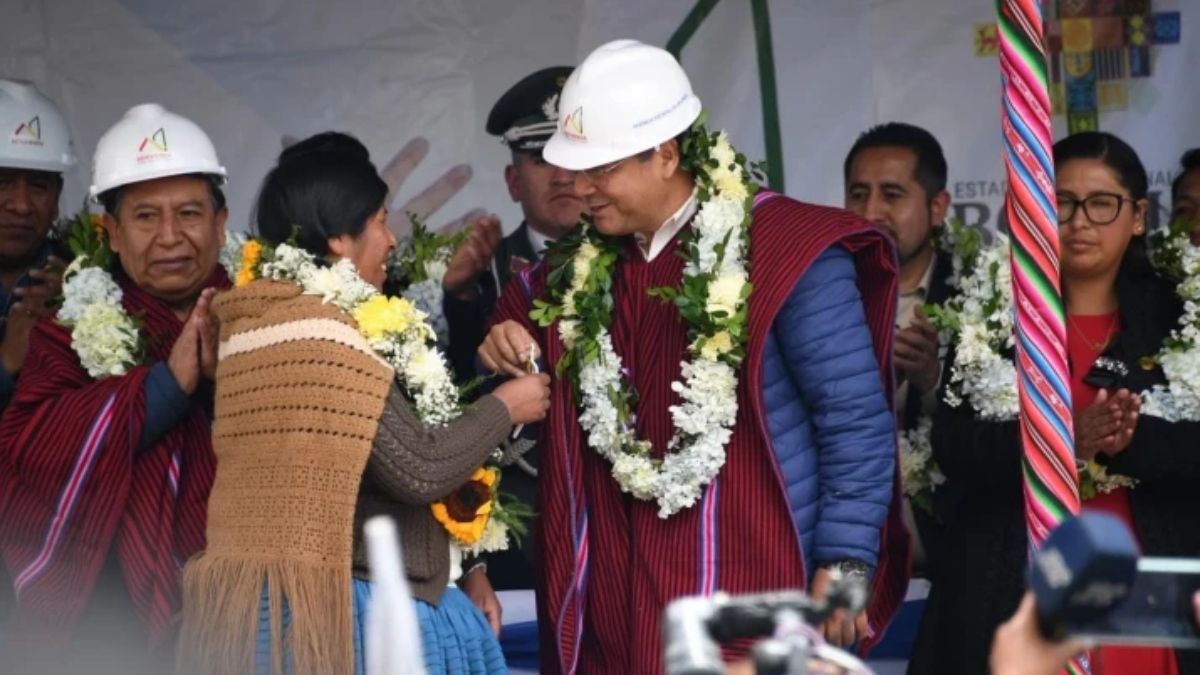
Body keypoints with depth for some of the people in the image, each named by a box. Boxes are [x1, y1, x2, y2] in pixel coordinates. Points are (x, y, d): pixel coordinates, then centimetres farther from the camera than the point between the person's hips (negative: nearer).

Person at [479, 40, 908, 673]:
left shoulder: (784, 251, -11)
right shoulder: (584, 264, 8)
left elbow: (856, 418, -11)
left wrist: (845, 562, -14)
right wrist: (508, 346, 5)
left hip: (751, 587, -6)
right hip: (620, 597, 6)